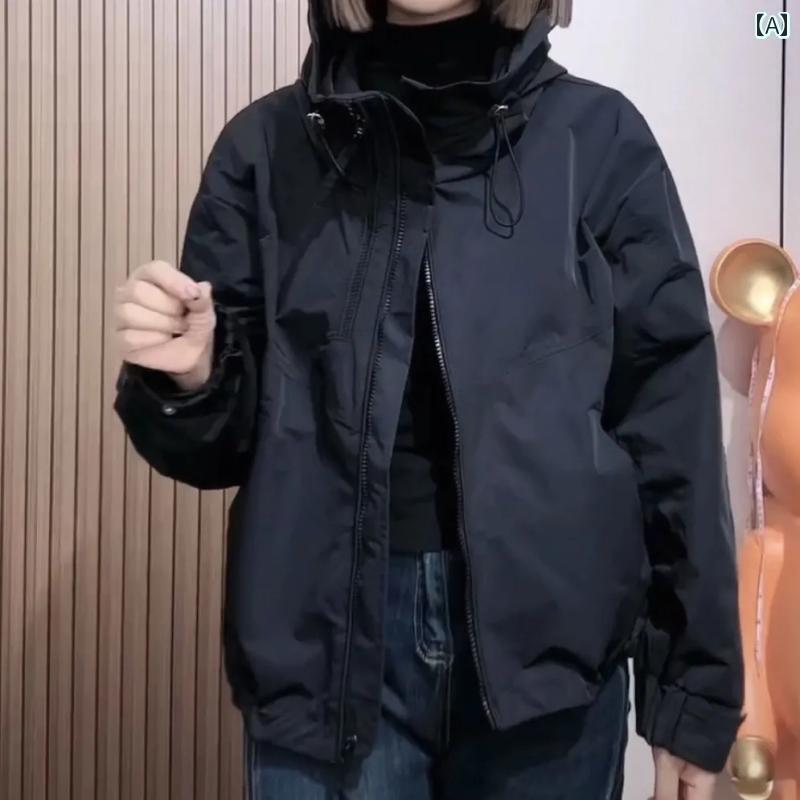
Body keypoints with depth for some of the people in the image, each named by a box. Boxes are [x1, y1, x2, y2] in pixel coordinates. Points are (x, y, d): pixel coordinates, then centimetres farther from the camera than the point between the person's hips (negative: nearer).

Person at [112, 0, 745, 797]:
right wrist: (187, 379, -16)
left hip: (546, 633, 0)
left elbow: (672, 428, 0)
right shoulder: (267, 148, 3)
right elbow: (227, 443, 6)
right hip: (327, 633, 1)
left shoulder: (598, 138, -1)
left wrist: (695, 687, 0)